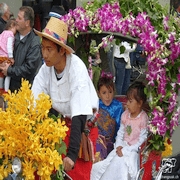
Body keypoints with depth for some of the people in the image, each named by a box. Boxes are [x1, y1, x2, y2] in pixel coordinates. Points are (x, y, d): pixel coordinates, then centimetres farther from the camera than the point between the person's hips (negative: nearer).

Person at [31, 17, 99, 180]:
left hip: (84, 124, -4)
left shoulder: (77, 69, -29)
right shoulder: (46, 68, -14)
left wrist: (72, 154, -41)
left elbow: (79, 116, -34)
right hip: (62, 121, 4)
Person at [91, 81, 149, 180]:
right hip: (123, 147, 6)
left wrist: (125, 151, -16)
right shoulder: (125, 114, 5)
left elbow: (141, 142, -15)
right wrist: (119, 146, -5)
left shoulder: (143, 119, -14)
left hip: (134, 150, -6)